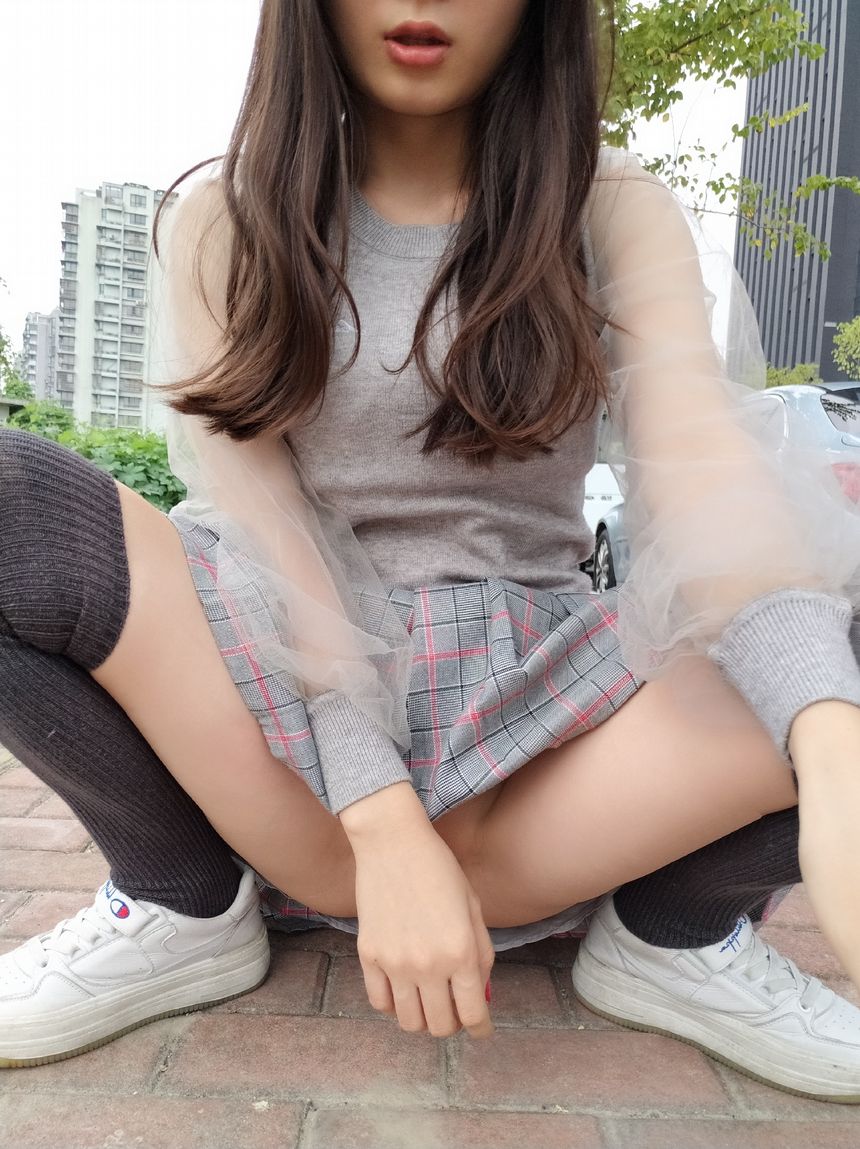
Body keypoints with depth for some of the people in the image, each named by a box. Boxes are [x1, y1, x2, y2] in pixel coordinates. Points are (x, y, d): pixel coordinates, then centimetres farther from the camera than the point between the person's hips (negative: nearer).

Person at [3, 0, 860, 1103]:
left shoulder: (612, 210, 4)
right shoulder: (225, 225, 4)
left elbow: (704, 463, -14)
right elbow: (248, 515, -10)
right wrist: (383, 822, -22)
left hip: (530, 704, 1)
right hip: (290, 694, 1)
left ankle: (677, 928, -1)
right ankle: (182, 904, -4)